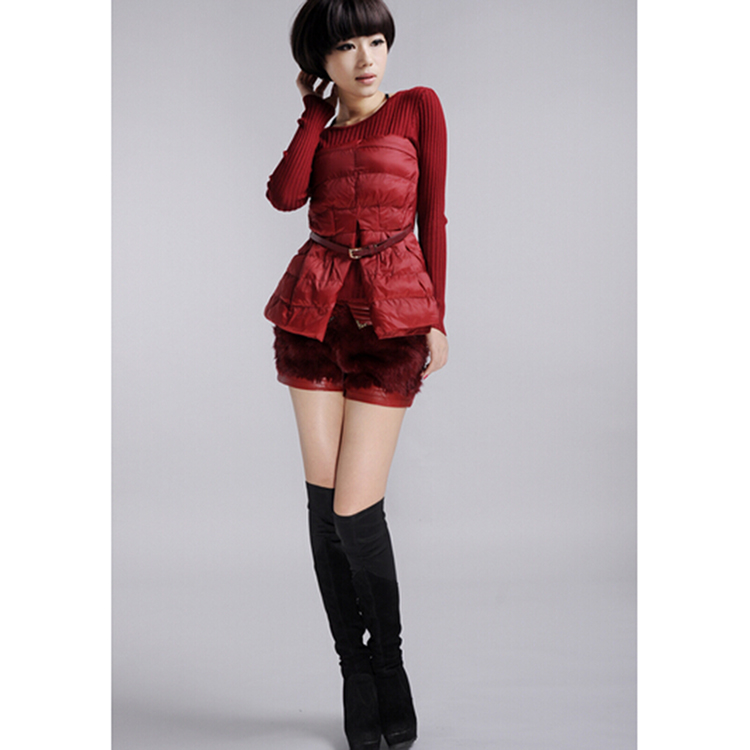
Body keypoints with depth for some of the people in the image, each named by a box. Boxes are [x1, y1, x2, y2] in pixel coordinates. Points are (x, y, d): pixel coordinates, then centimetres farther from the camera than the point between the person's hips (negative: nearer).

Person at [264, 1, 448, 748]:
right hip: (315, 310, 4)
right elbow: (285, 195, -6)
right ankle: (356, 676, 18)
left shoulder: (418, 107, 7)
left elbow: (432, 215, 5)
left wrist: (436, 318, 1)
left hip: (390, 319, -3)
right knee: (323, 505, 2)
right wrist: (316, 109, 4)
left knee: (355, 511, -9)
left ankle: (388, 662, 17)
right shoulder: (318, 126, 15)